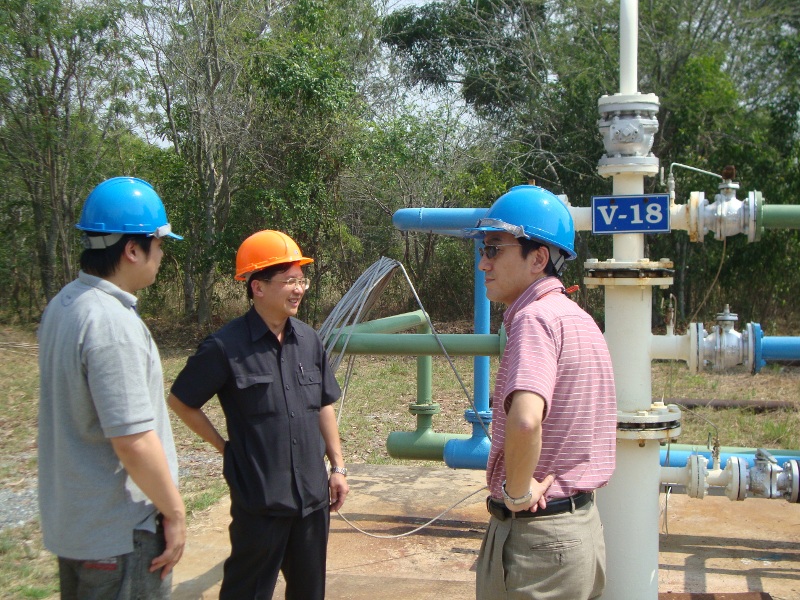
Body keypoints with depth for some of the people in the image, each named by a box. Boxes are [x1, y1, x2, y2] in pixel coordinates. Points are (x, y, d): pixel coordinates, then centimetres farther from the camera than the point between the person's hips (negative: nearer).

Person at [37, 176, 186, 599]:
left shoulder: (62, 305, 5)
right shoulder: (112, 324, -25)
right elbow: (132, 440, -26)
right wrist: (174, 512, -13)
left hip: (70, 519, 9)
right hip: (119, 532, -9)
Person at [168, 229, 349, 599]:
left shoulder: (308, 340, 3)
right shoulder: (226, 347, -14)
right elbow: (180, 402, -3)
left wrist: (337, 466, 10)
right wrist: (223, 446, -2)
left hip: (313, 495, 5)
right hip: (259, 499, -5)